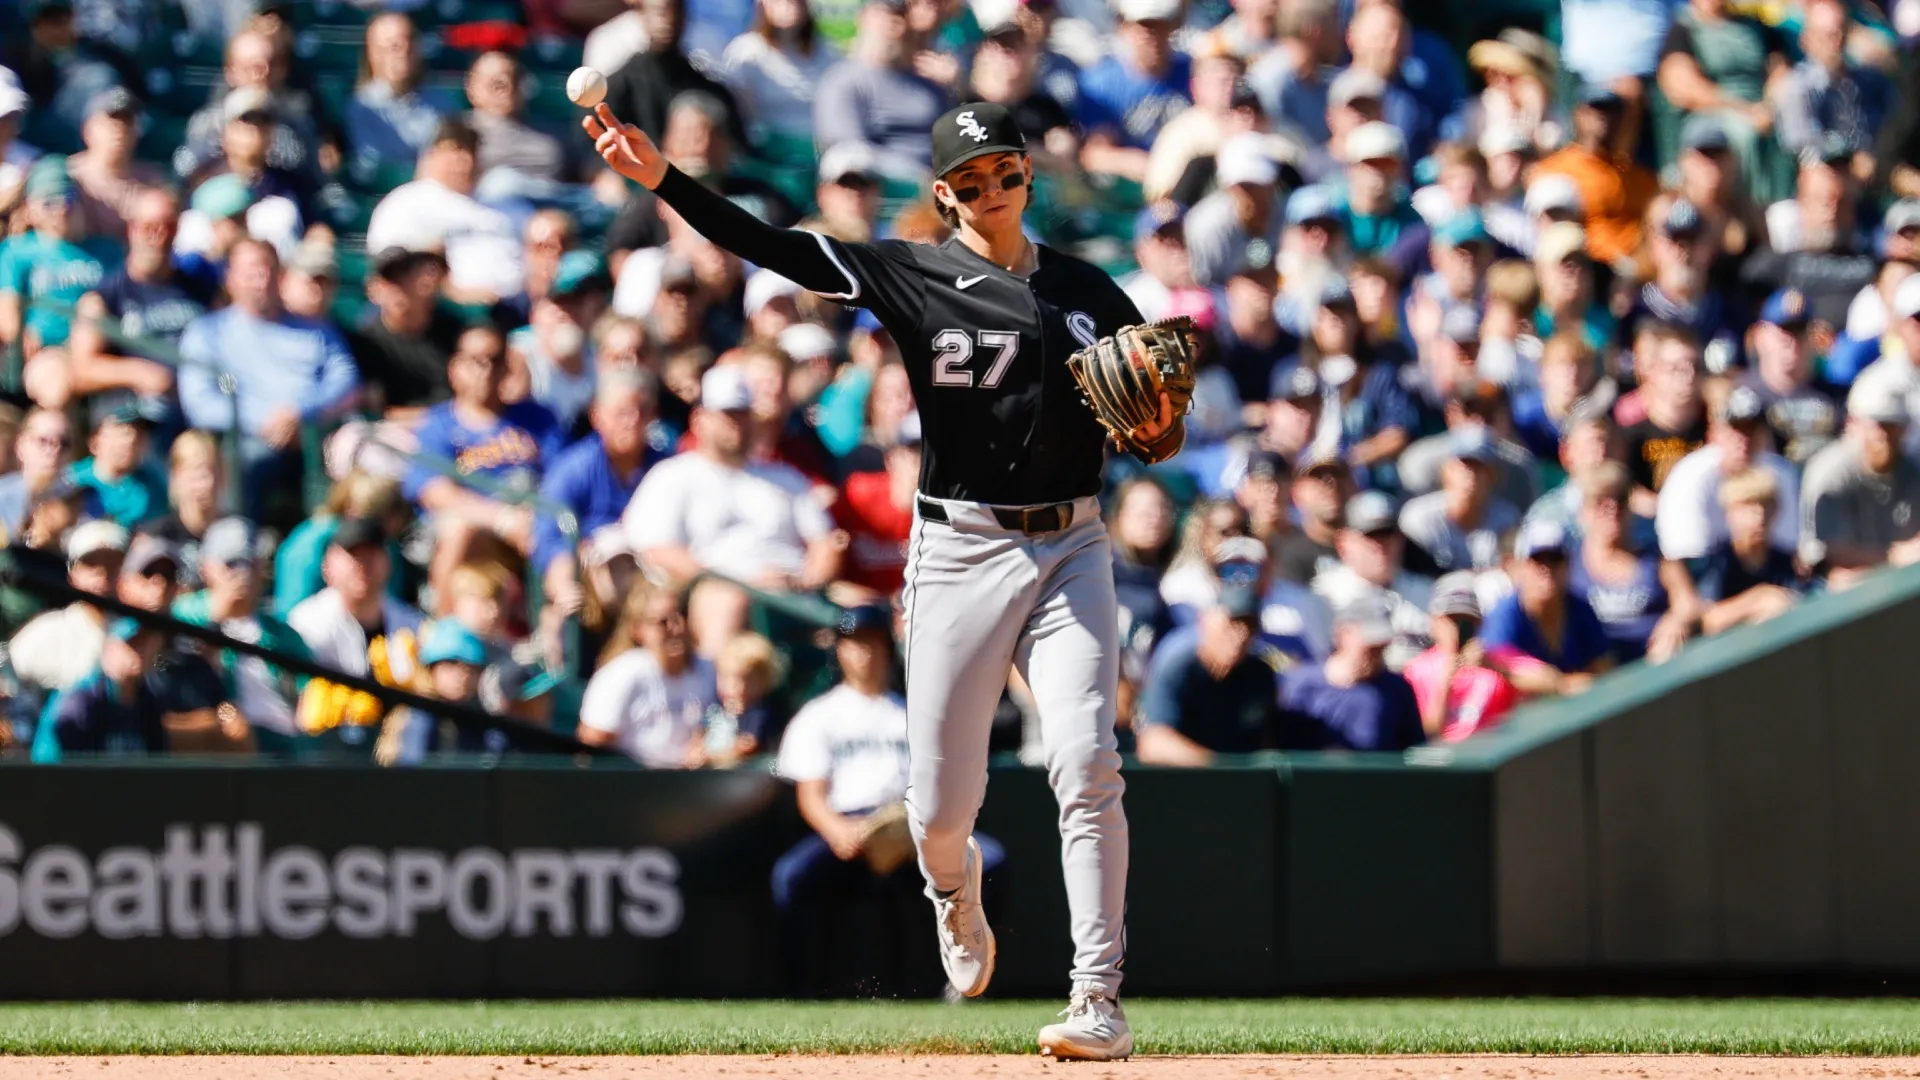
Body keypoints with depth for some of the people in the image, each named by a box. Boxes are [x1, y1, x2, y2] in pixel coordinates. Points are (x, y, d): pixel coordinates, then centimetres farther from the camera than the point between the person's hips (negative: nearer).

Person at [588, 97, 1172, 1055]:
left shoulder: (1091, 293, 10)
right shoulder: (911, 277, 2)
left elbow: (1155, 427, 14)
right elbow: (774, 248, -9)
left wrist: (1160, 430, -12)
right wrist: (664, 182, -21)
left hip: (1069, 549, 1)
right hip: (959, 553, -1)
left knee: (1085, 765, -16)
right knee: (940, 804, 2)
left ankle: (1099, 1000, -16)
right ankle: (958, 907, 39)